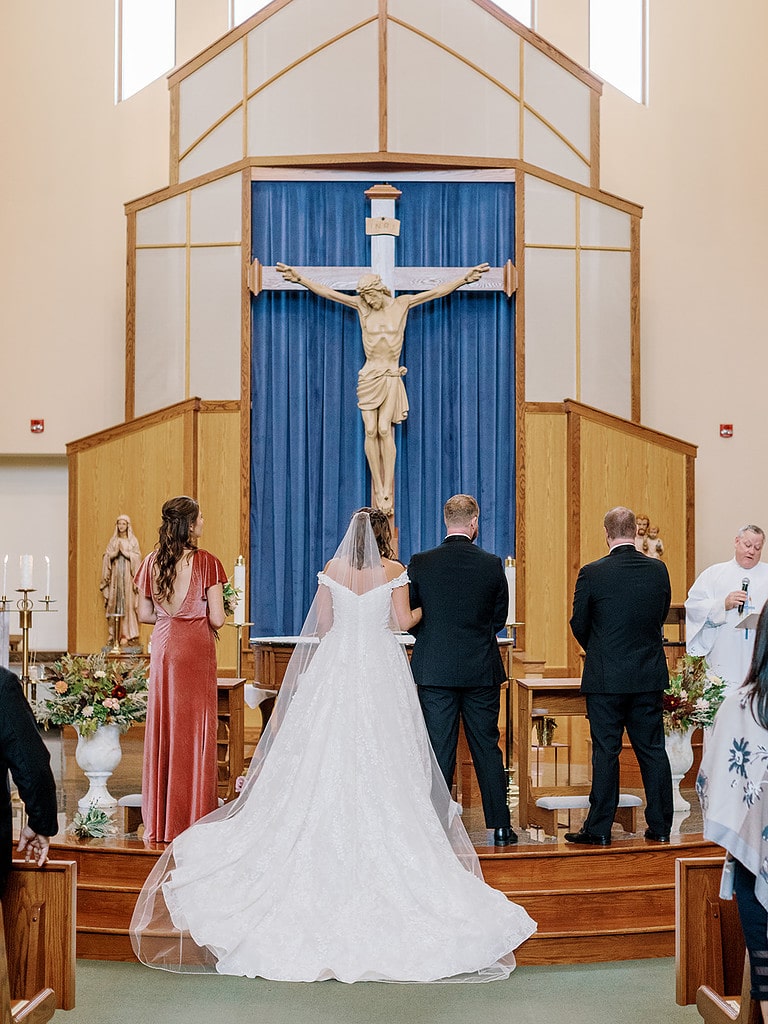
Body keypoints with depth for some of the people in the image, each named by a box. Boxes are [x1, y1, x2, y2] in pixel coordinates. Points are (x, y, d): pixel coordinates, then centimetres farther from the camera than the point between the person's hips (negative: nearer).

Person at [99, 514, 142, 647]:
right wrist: (115, 553, -12)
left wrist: (125, 551, -11)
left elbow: (137, 557, -3)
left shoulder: (133, 541, 5)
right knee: (114, 603, -1)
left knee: (127, 603, -8)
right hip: (115, 575, 3)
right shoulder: (113, 541, 12)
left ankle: (125, 634, -9)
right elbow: (107, 557, 5)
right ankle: (114, 633, 2)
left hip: (127, 575, -3)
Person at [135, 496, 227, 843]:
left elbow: (145, 614, 8)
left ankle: (159, 819, 15)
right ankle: (193, 816, 7)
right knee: (196, 729, 3)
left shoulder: (152, 562, 3)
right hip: (196, 649, -4)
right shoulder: (206, 562, -10)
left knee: (162, 728, 9)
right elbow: (217, 618, -10)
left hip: (163, 647, 4)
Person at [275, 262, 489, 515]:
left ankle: (388, 493, -12)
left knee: (384, 429, -15)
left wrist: (466, 278, -6)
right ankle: (379, 491, -2)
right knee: (371, 430, -8)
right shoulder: (361, 306, 4)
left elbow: (437, 292, 0)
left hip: (391, 377, -2)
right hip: (369, 376, 2)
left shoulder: (402, 304, 2)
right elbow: (326, 292, 2)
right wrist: (298, 278, -5)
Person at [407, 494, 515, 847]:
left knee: (439, 750, 4)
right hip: (482, 671, 1)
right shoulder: (492, 565, -5)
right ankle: (500, 826, 14)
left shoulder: (420, 564, -7)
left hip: (434, 670, -1)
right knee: (487, 748, 9)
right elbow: (499, 619, 5)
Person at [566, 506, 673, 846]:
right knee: (652, 749, 10)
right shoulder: (658, 570, 0)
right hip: (650, 677, 3)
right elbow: (661, 616, 10)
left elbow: (578, 624, -1)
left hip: (606, 678, -3)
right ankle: (660, 826, 15)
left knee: (605, 752, 2)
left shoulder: (592, 573, -11)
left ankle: (599, 829, 5)